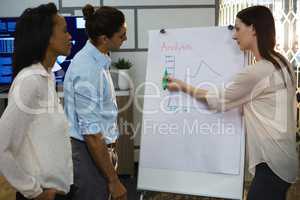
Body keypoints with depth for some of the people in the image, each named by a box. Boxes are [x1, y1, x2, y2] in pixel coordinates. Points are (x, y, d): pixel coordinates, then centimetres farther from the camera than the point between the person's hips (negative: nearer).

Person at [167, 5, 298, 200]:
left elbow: (219, 100, -8)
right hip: (281, 156, 9)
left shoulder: (256, 72, -21)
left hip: (273, 162, -9)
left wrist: (183, 86, 3)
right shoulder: (280, 62, 7)